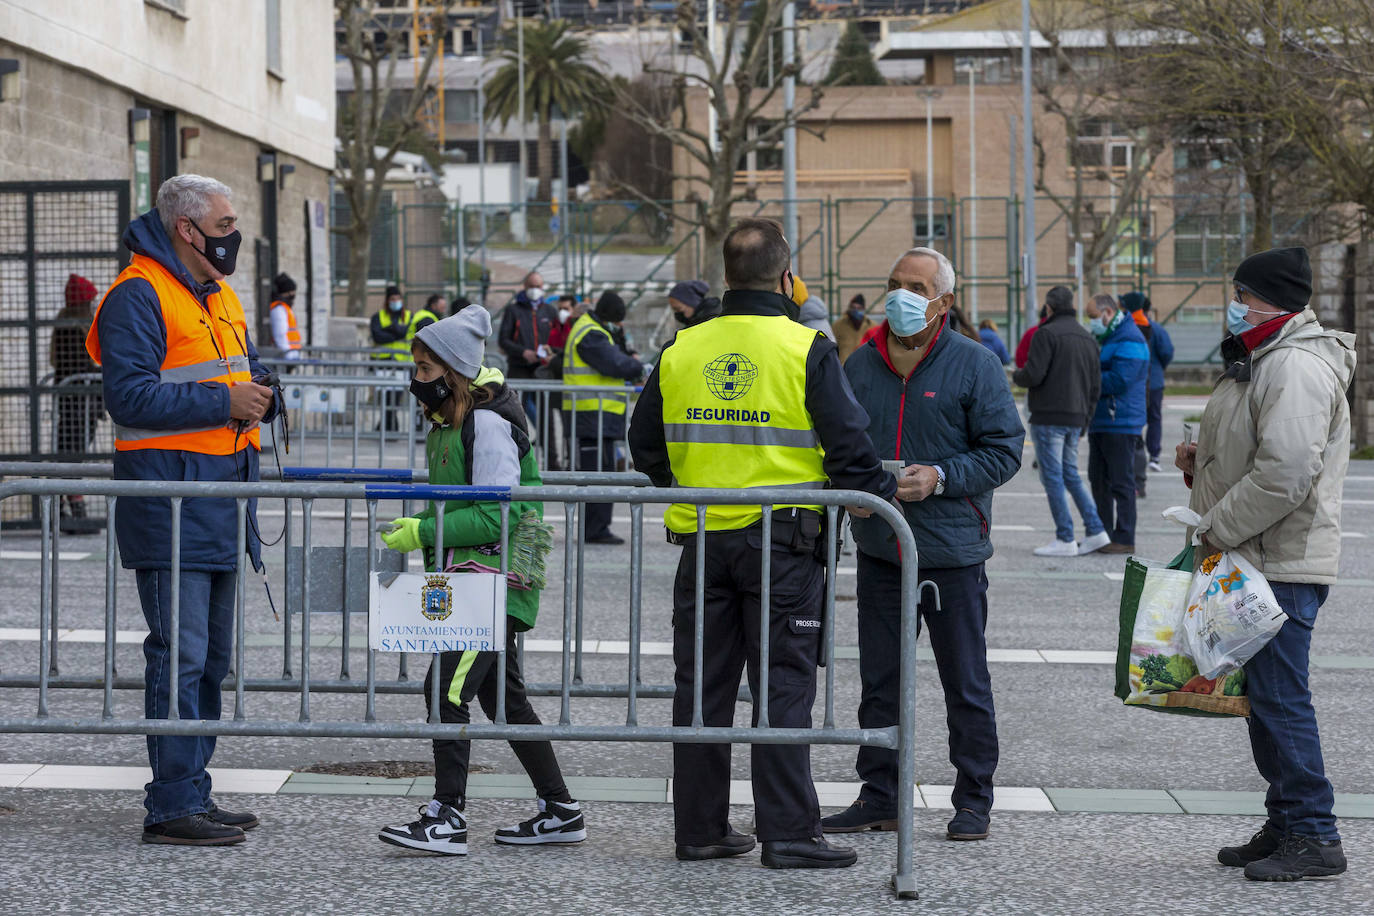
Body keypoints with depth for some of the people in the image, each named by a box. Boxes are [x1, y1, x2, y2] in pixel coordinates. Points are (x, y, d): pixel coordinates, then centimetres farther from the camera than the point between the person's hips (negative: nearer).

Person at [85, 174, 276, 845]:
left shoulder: (221, 298, 19)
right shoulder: (139, 296, -10)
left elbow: (244, 374, 28)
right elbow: (131, 394, -19)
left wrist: (263, 395, 4)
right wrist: (223, 403, -19)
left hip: (220, 500, 10)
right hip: (167, 493, -9)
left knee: (210, 655, 13)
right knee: (179, 653, -9)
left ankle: (192, 795, 22)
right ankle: (172, 807, -5)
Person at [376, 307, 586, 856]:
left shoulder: (489, 424, -16)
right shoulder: (448, 423, 15)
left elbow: (494, 518, -20)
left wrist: (423, 532, -20)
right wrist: (417, 528, 8)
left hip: (497, 580, -10)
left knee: (447, 688, -15)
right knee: (503, 694, 14)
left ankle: (447, 818, -13)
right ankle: (559, 812, 21)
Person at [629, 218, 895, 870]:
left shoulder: (681, 350, 4)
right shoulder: (807, 351, -9)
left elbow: (645, 447, 12)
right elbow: (848, 447, -11)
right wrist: (887, 494, 5)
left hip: (702, 541, 4)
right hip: (782, 542, -4)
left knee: (701, 686, 10)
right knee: (783, 688, 1)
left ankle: (699, 828, 16)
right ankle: (787, 834, 1)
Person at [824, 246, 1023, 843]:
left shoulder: (974, 364, -4)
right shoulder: (860, 365, 8)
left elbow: (1004, 452, -5)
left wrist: (939, 478, -18)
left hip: (953, 553, -4)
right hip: (879, 550, 4)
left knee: (966, 685, 4)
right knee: (878, 681, 9)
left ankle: (973, 799, 15)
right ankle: (879, 796, 18)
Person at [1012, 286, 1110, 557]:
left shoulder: (1047, 334, -10)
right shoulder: (1087, 337, 14)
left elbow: (1034, 374, -18)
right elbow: (1095, 384, 14)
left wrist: (1016, 376, 4)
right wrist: (1085, 418, 20)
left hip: (1049, 416, -8)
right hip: (1075, 418, 8)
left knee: (1052, 476, -3)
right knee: (1070, 474, 17)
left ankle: (1065, 539, -2)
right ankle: (1096, 531, 12)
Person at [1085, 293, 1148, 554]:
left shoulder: (1129, 341, -14)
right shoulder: (1106, 338, 19)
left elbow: (1118, 381, -22)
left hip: (1120, 424, -10)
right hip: (1101, 422, 10)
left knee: (1121, 481, -6)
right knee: (1099, 480, 12)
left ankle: (1125, 539, -2)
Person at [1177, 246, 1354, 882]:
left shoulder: (1298, 368, -17)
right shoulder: (1262, 360, 18)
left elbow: (1285, 476, -26)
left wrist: (1215, 530, -17)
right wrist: (1201, 462, 10)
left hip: (1282, 566, -11)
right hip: (1255, 561, 11)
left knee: (1280, 697, -8)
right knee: (1263, 693, 14)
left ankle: (1314, 838, -2)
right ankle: (1285, 824, 23)